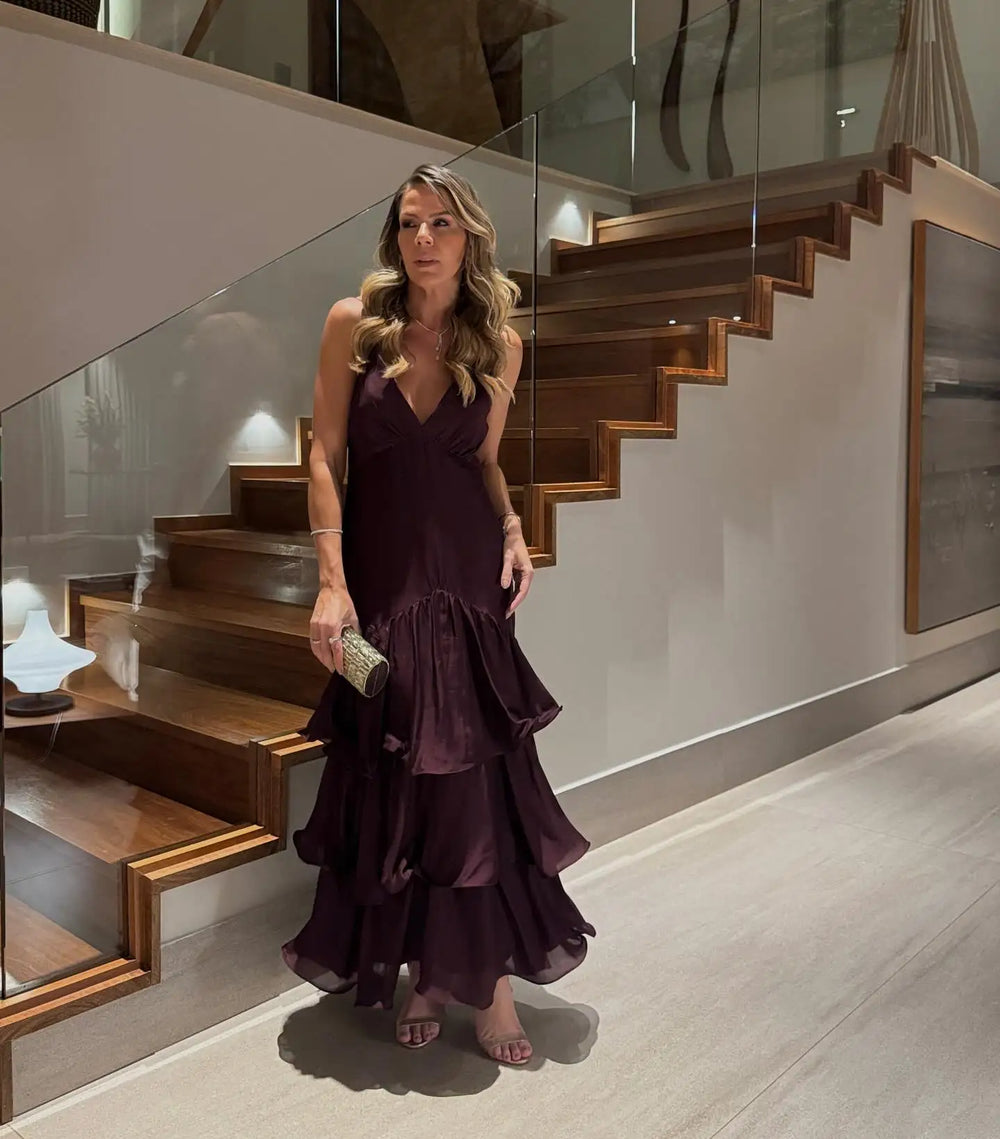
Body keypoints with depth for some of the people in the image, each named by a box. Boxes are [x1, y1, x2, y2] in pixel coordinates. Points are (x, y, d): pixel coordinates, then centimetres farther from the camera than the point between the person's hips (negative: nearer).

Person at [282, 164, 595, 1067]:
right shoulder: (354, 323, -2)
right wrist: (332, 580, -12)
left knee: (477, 778, 0)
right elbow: (326, 457, -4)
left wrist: (513, 530, -4)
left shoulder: (499, 345, 4)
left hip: (468, 580, 1)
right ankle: (420, 974, 23)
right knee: (390, 783, 6)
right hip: (379, 577, -1)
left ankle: (487, 975, 13)